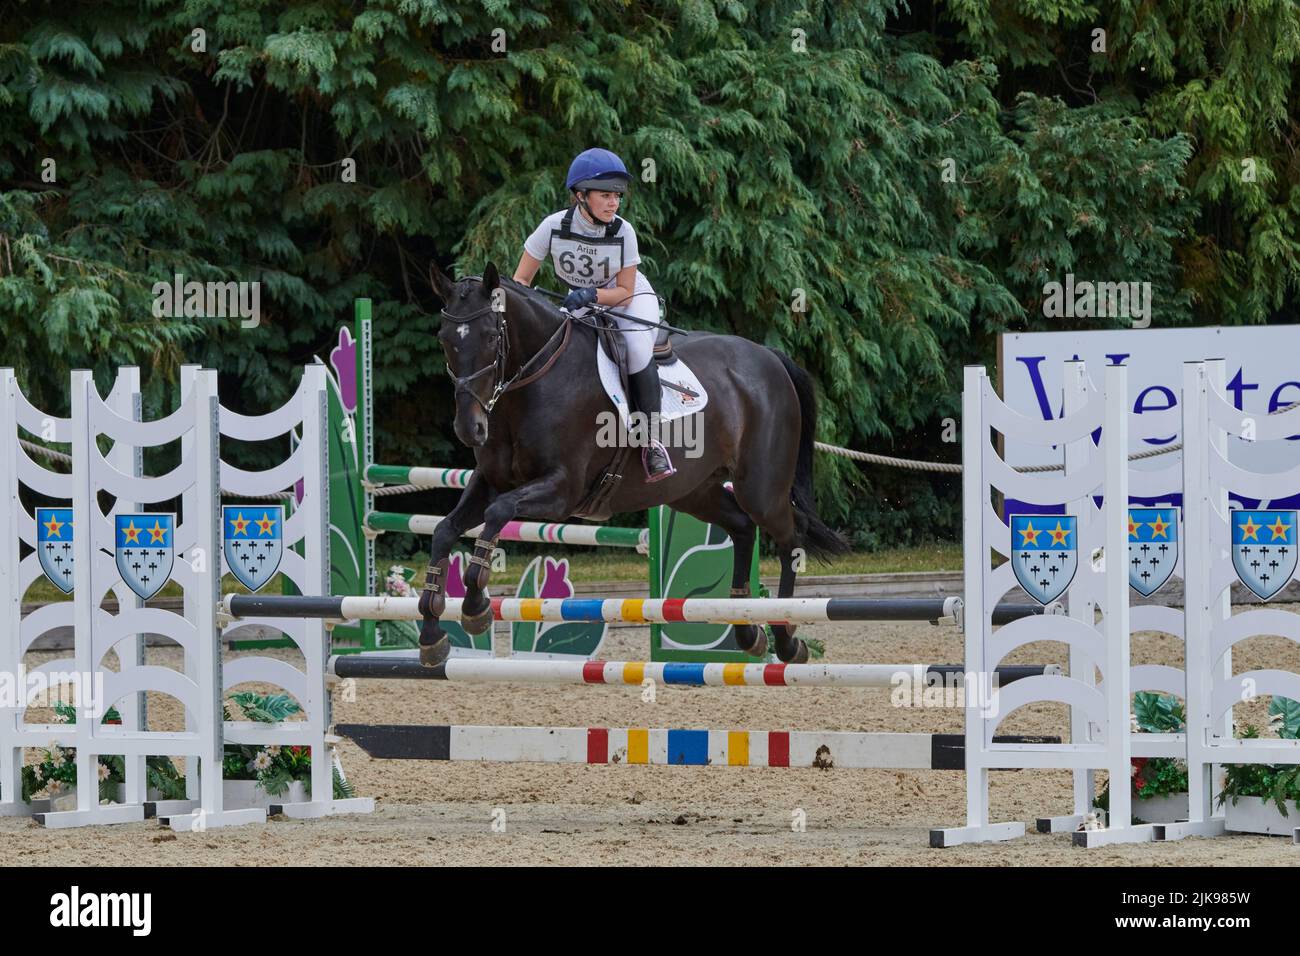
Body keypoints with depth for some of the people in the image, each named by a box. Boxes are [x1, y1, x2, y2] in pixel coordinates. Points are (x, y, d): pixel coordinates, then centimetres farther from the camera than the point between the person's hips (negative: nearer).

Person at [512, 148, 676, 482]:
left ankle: (652, 442, -19)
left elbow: (625, 291, -16)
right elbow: (520, 280, -14)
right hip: (580, 303, 2)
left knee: (637, 351, -30)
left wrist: (592, 296, -35)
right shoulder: (555, 227, -24)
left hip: (628, 298, -2)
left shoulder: (623, 232, -25)